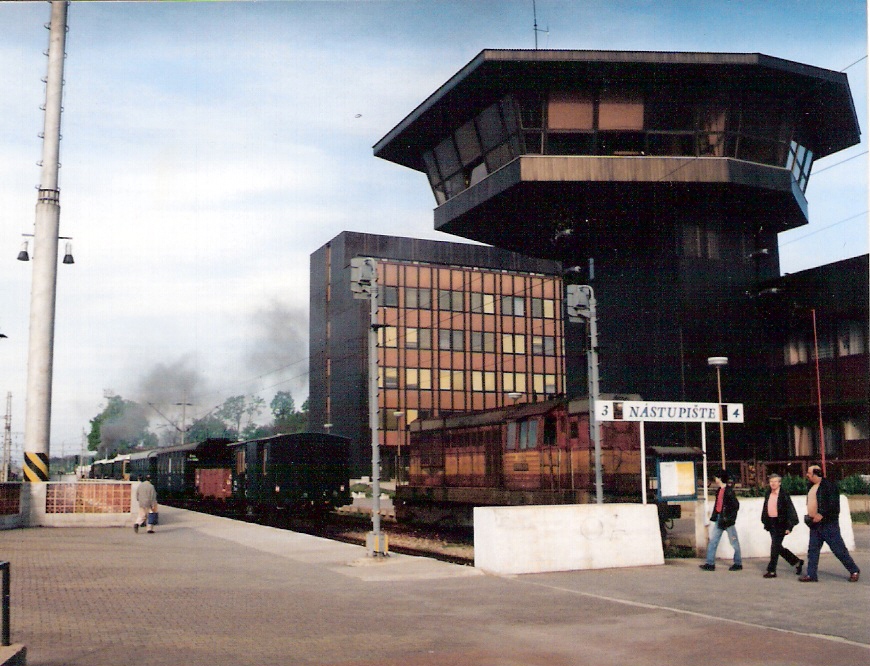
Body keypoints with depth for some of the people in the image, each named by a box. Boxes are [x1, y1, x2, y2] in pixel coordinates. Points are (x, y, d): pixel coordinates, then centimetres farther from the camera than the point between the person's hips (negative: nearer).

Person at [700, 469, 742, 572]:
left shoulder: (729, 491, -15)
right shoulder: (719, 490, 10)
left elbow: (736, 505, -17)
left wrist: (729, 518, -18)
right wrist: (713, 518, 16)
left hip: (727, 520, -9)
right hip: (719, 519, 9)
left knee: (734, 542, 5)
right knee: (713, 541, 6)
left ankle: (738, 564, 16)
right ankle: (710, 564, 7)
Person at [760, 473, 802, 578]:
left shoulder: (784, 495, -9)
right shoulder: (768, 494, 10)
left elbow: (790, 510, -10)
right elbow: (765, 509, 17)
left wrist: (789, 526, -14)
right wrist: (765, 522, 12)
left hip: (780, 524, -7)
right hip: (771, 524, 7)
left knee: (775, 547, -6)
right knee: (778, 547, 13)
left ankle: (771, 570, 1)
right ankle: (797, 562, 30)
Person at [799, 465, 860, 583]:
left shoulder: (828, 485, -13)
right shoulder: (812, 487, 15)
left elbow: (833, 503, -20)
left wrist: (822, 514, -24)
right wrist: (809, 516, 12)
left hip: (828, 524, -9)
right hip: (815, 524, 9)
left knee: (839, 549, -2)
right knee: (812, 550, 7)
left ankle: (854, 571, 12)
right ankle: (811, 575, 10)